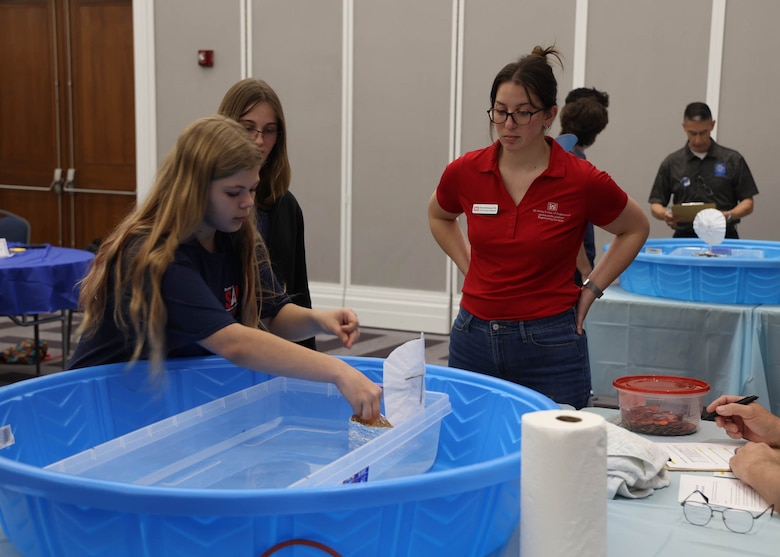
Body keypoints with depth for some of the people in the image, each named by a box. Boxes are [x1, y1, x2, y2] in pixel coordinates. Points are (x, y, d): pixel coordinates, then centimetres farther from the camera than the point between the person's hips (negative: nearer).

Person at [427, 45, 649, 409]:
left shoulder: (582, 181, -10)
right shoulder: (465, 172, -3)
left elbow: (635, 229, 8)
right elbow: (439, 217, 20)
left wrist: (591, 289, 1)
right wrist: (470, 269, 9)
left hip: (549, 348, -3)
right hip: (474, 340, 3)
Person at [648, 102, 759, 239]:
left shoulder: (732, 160, 6)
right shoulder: (672, 163, 8)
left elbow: (748, 203, 7)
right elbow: (655, 205, 9)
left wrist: (729, 216, -13)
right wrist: (665, 214, -13)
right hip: (685, 237, 0)